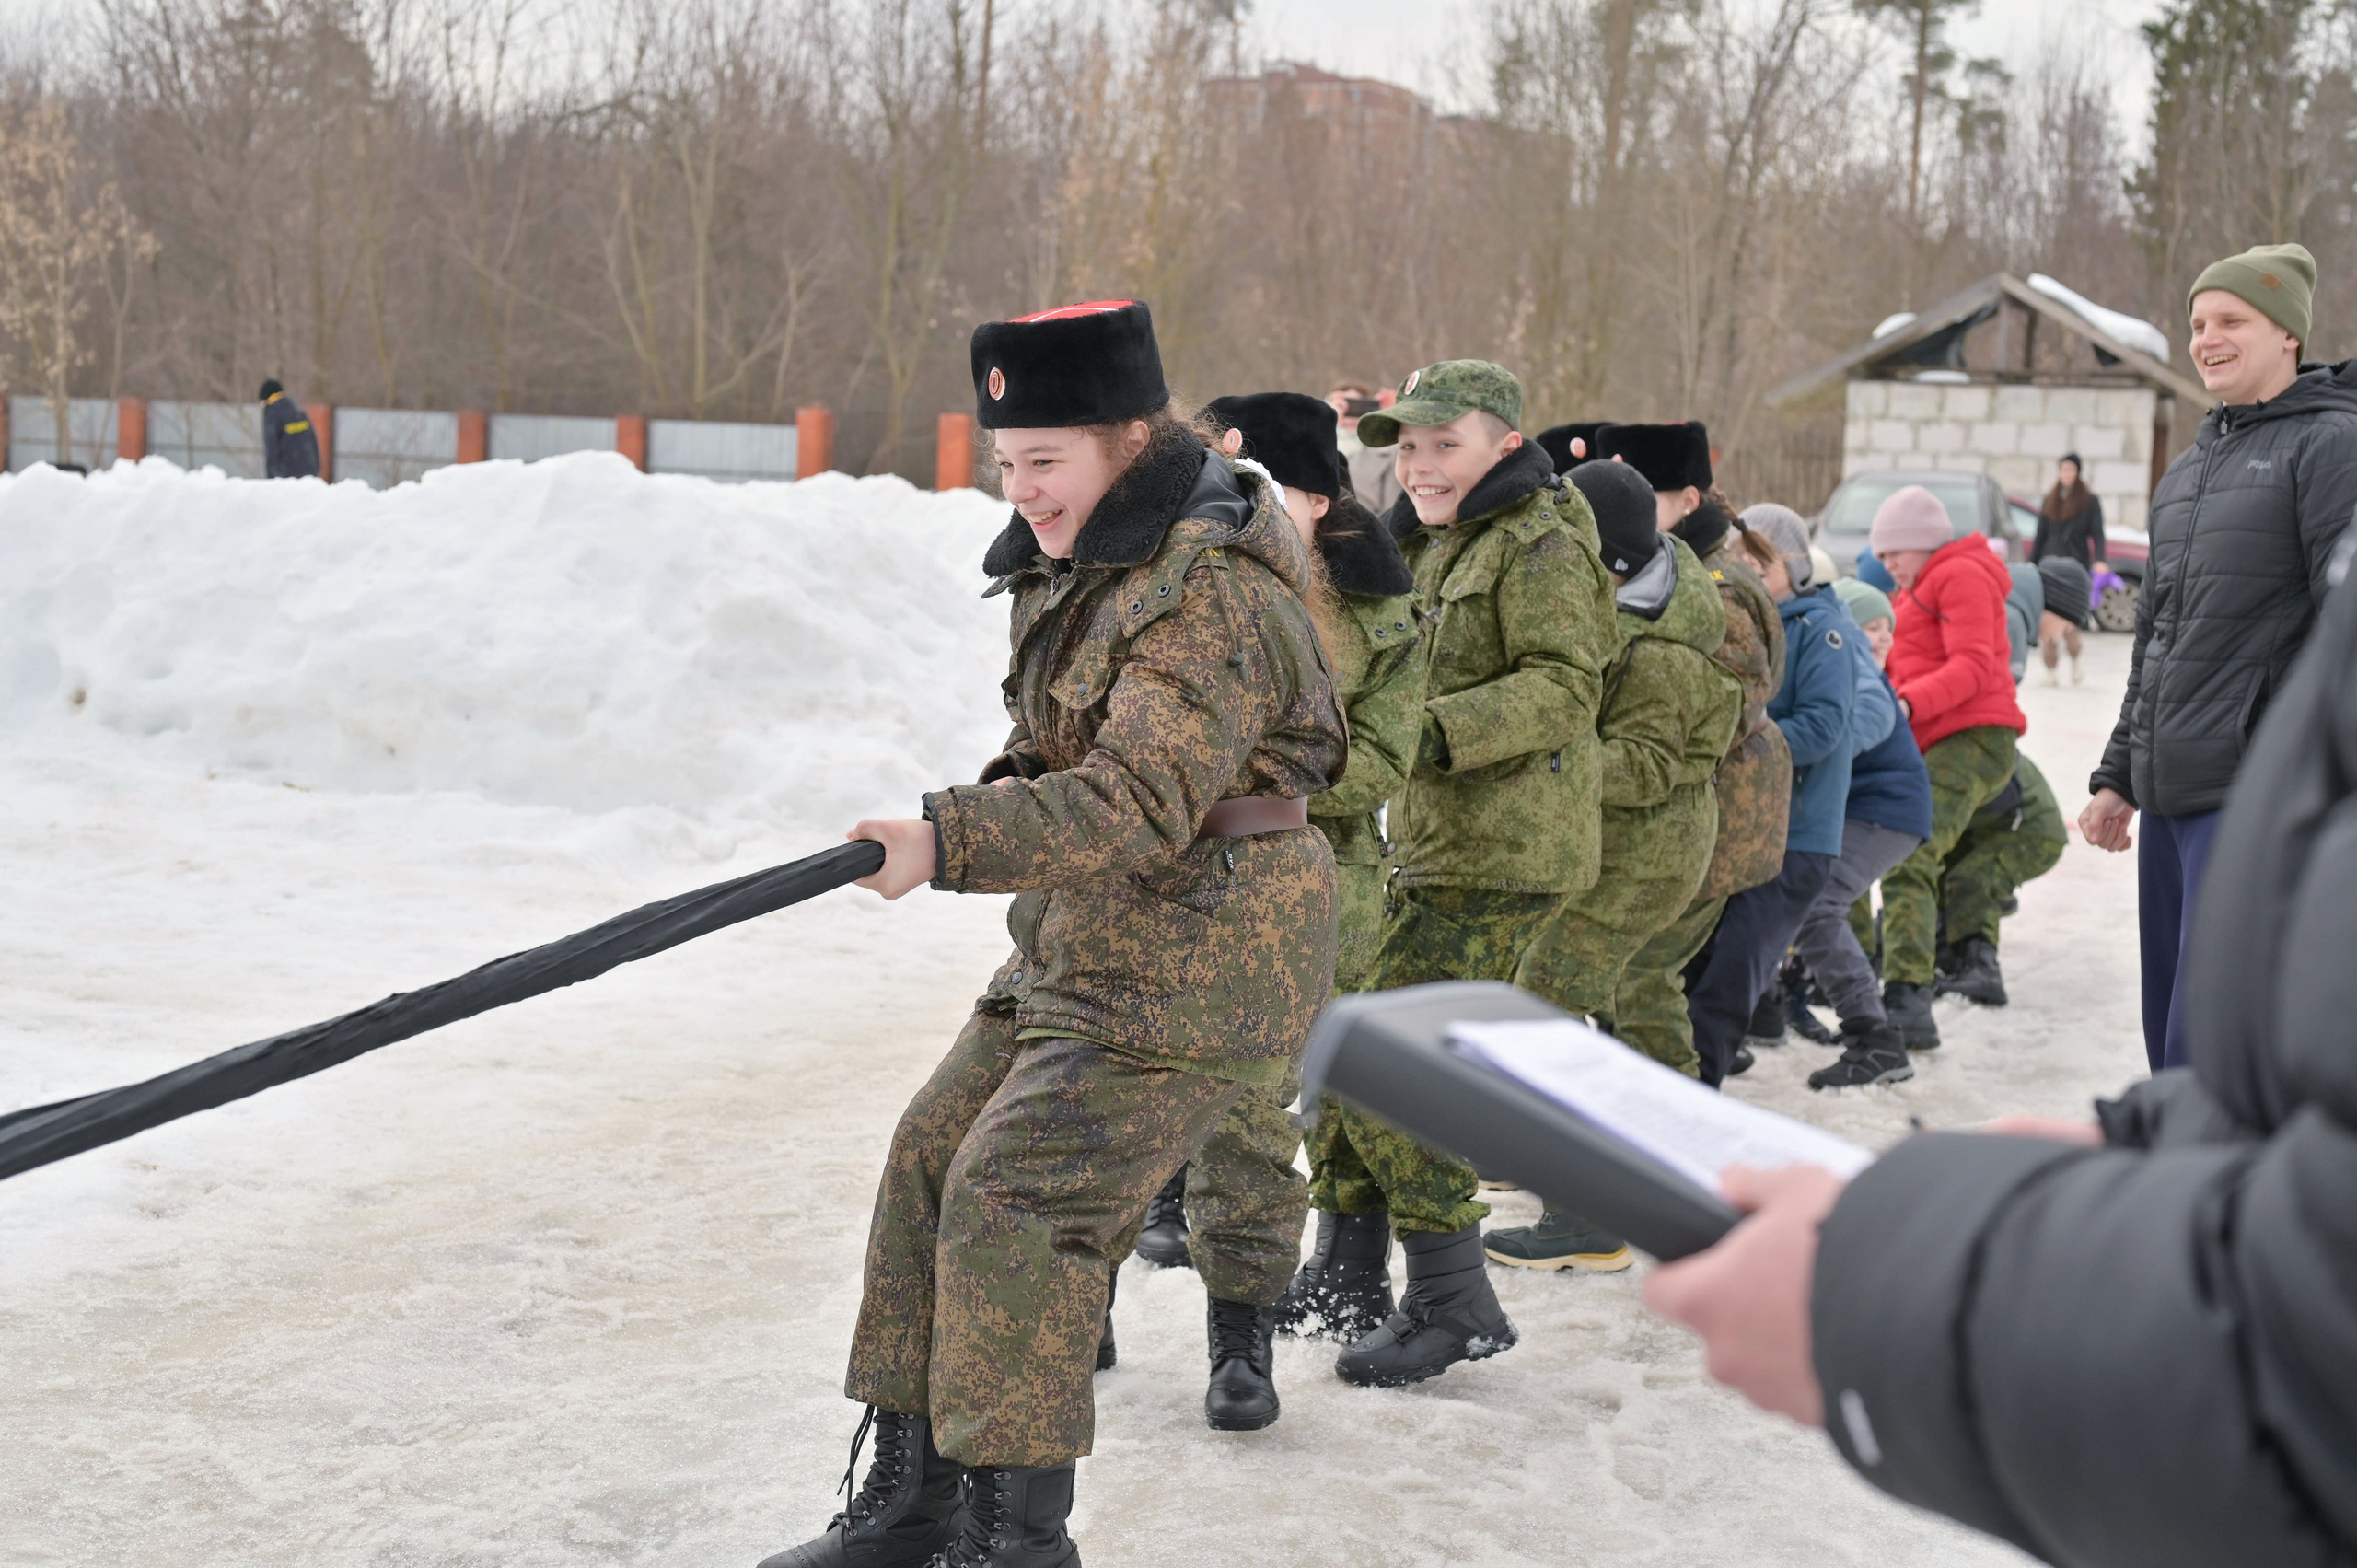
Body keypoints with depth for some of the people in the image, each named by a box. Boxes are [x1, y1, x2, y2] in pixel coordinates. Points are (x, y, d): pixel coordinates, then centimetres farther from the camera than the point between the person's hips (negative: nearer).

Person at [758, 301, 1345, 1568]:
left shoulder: (1211, 597, -22)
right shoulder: (1087, 564, 9)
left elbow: (1141, 804, -32)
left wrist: (948, 843, -41)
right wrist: (1013, 783, 2)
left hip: (1199, 964, -10)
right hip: (1080, 947, 10)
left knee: (1011, 1202, -14)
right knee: (932, 1163, 9)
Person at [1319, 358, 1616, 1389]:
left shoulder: (1539, 545, -10)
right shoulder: (1442, 549, 20)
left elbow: (1567, 686, -20)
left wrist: (1436, 731, -28)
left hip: (1501, 854, -10)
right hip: (1440, 844, 10)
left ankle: (1453, 1305, -4)